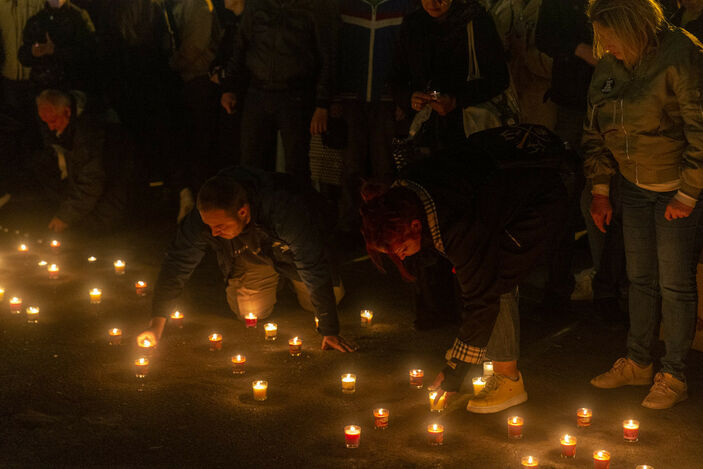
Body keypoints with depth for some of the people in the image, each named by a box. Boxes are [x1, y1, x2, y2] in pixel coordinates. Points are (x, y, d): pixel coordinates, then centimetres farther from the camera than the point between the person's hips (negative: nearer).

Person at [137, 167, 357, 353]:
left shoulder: (286, 212, -48)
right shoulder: (201, 218, -37)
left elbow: (315, 270, -43)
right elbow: (176, 264, -25)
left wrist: (330, 332, -41)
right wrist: (157, 325, -30)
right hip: (250, 256, 2)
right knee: (250, 313, -8)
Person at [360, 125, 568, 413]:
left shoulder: (460, 228, -40)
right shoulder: (401, 193, -16)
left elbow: (481, 300, -31)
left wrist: (454, 374, -25)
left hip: (541, 205, -9)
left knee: (493, 285, -17)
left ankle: (509, 380, -6)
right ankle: (504, 367, 18)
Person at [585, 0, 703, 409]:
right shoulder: (609, 64, 0)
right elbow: (597, 128, 11)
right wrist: (600, 188, 7)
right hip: (635, 187, 6)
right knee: (641, 278, 14)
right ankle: (638, 363, 28)